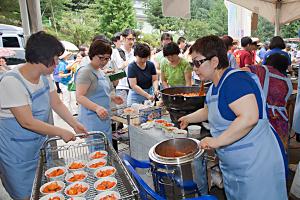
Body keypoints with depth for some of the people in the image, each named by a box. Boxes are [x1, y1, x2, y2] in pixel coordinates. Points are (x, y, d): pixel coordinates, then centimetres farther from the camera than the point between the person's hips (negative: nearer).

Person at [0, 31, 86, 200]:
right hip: (16, 152, -6)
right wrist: (61, 132, -20)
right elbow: (27, 122, -26)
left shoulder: (45, 76, -2)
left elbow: (57, 103, 3)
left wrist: (75, 124, -10)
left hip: (38, 144, 7)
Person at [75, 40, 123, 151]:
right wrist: (97, 108, -34)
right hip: (92, 120, -10)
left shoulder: (100, 71, 16)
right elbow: (79, 97, -21)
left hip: (104, 118, 10)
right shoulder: (85, 72, -13)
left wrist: (112, 98, 11)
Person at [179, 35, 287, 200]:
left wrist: (217, 141, -30)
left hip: (255, 165, -9)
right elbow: (208, 110, 28)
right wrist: (188, 119, 25)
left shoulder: (235, 80, -23)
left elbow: (249, 117, -35)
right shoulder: (214, 87, 7)